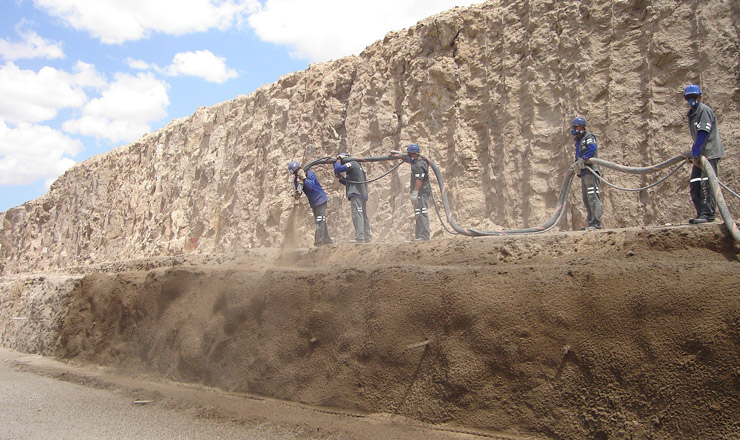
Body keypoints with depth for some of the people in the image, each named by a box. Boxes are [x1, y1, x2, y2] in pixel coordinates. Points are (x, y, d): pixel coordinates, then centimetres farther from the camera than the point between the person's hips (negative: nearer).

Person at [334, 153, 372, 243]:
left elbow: (338, 168, -15)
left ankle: (359, 238, -22)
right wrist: (341, 178, 22)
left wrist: (338, 160, 3)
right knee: (364, 216, 10)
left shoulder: (352, 164, -2)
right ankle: (367, 237, 11)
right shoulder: (358, 166, 28)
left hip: (357, 194, -10)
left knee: (357, 215, -15)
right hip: (363, 195, 10)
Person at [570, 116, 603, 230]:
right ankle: (591, 223, 15)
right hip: (583, 173, 10)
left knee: (593, 197, -15)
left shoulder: (588, 137, -3)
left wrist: (582, 160, -25)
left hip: (590, 171, -10)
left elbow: (592, 148, -23)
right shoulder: (578, 141, 24)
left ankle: (596, 223, -18)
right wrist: (576, 165, 7)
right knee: (586, 199, 10)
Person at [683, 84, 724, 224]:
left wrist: (695, 154, -20)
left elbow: (703, 134, -18)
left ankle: (708, 214, -12)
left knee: (707, 183, -13)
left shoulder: (704, 110, -10)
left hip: (710, 152, -9)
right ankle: (701, 214, 11)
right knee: (694, 185, 6)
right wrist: (694, 153, 23)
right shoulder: (691, 113, 18)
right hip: (700, 154, 9)